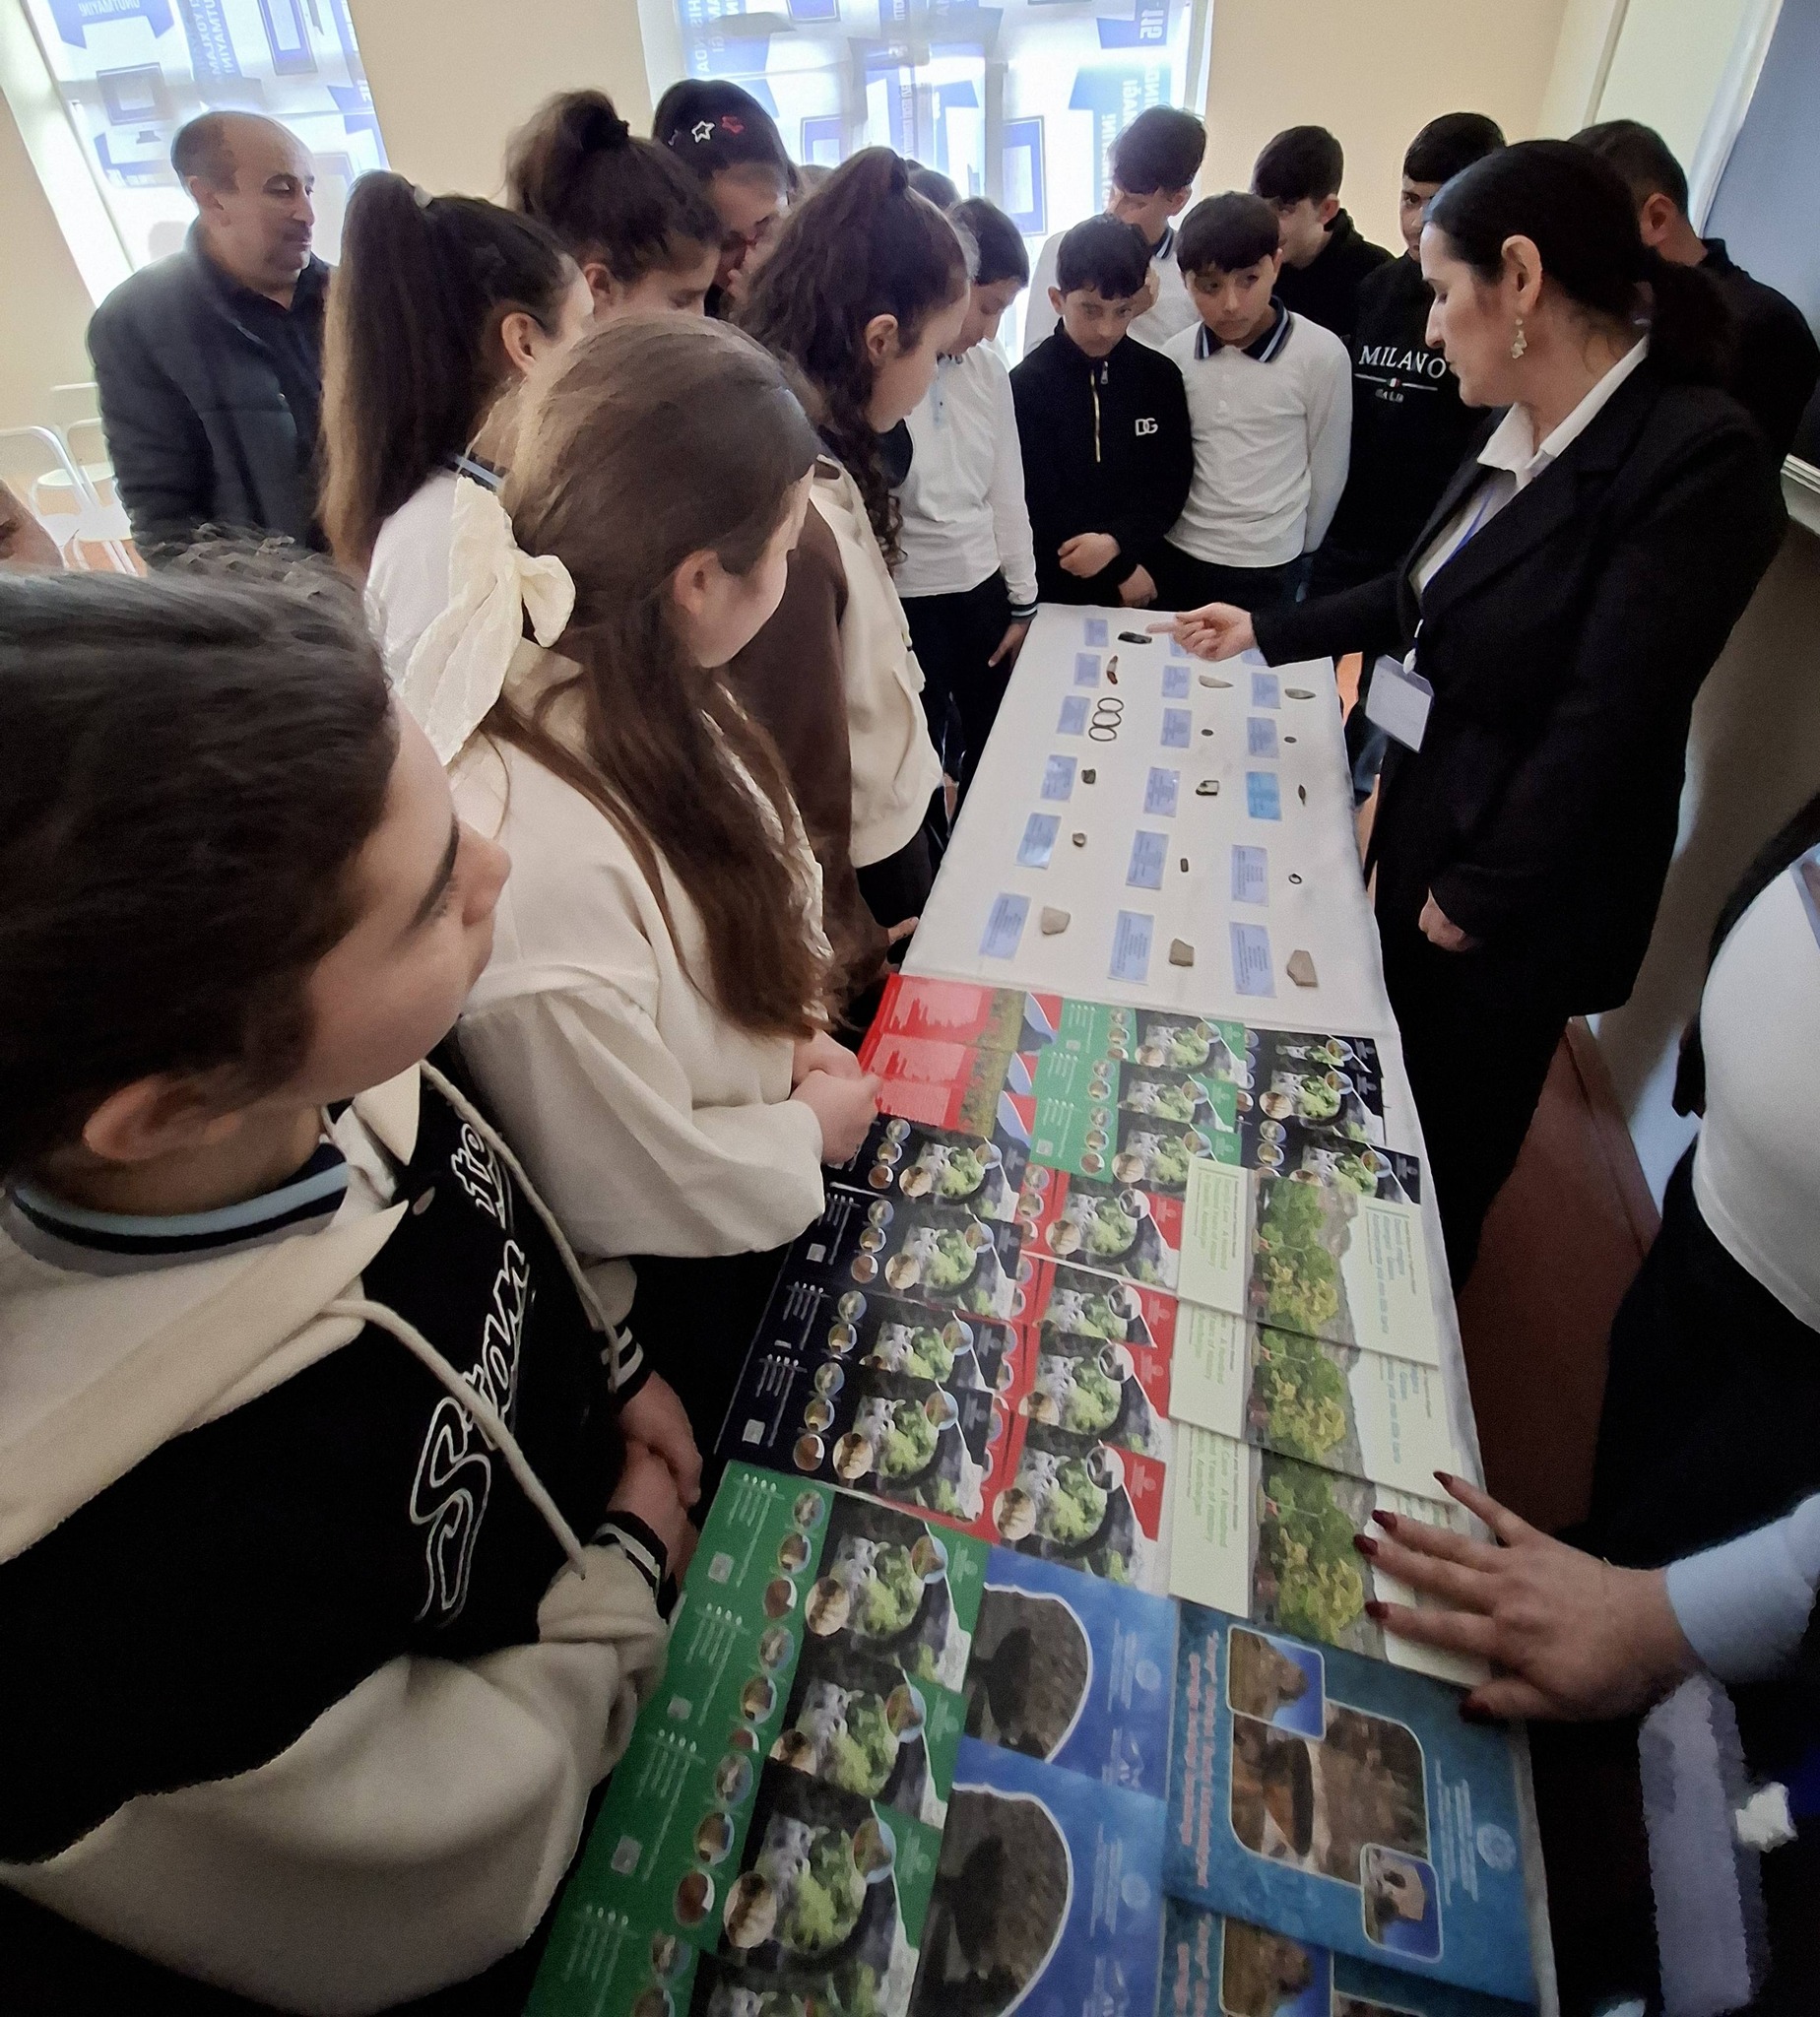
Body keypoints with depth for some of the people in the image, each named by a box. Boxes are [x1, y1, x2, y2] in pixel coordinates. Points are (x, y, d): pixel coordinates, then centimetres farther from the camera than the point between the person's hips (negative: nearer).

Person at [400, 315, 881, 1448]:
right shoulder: (539, 865, -41)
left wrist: (789, 1021, -7)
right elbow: (637, 1186, -27)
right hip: (684, 1300, -7)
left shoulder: (607, 679, -14)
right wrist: (811, 1128, -11)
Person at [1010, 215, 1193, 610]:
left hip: (1145, 575, 3)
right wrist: (1120, 570, -12)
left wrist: (1117, 542, -21)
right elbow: (1037, 504, -11)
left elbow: (1172, 483, -1)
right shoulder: (1027, 384, -8)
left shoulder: (1161, 376, 2)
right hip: (1056, 586, -2)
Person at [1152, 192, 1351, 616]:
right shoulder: (1174, 355, -1)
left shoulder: (1322, 355, -11)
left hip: (1266, 568, -3)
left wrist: (1298, 550, 8)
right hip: (1176, 556, 3)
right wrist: (1160, 540, 13)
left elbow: (1327, 469, -1)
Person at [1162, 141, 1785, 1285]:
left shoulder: (1697, 455, -24)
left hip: (1521, 882, -7)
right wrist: (1267, 632, 15)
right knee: (1398, 1068, 26)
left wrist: (1479, 894, -17)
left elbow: (1604, 722, -24)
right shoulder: (1520, 430, 0)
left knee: (1459, 1114, 16)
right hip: (1425, 816, 8)